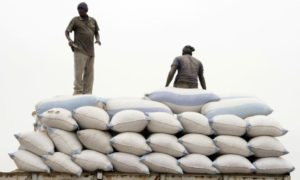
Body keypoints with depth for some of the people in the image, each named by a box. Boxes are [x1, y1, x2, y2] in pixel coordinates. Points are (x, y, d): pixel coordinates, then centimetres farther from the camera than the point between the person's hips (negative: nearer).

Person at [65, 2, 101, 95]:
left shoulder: (93, 21, 10)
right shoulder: (75, 20, -1)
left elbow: (96, 33, 17)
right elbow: (67, 32, -2)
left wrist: (98, 40, -5)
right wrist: (69, 40, -22)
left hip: (90, 52, 4)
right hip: (79, 51, -4)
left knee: (89, 73, 2)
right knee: (78, 72, -10)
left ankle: (87, 94, 5)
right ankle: (78, 93, -5)